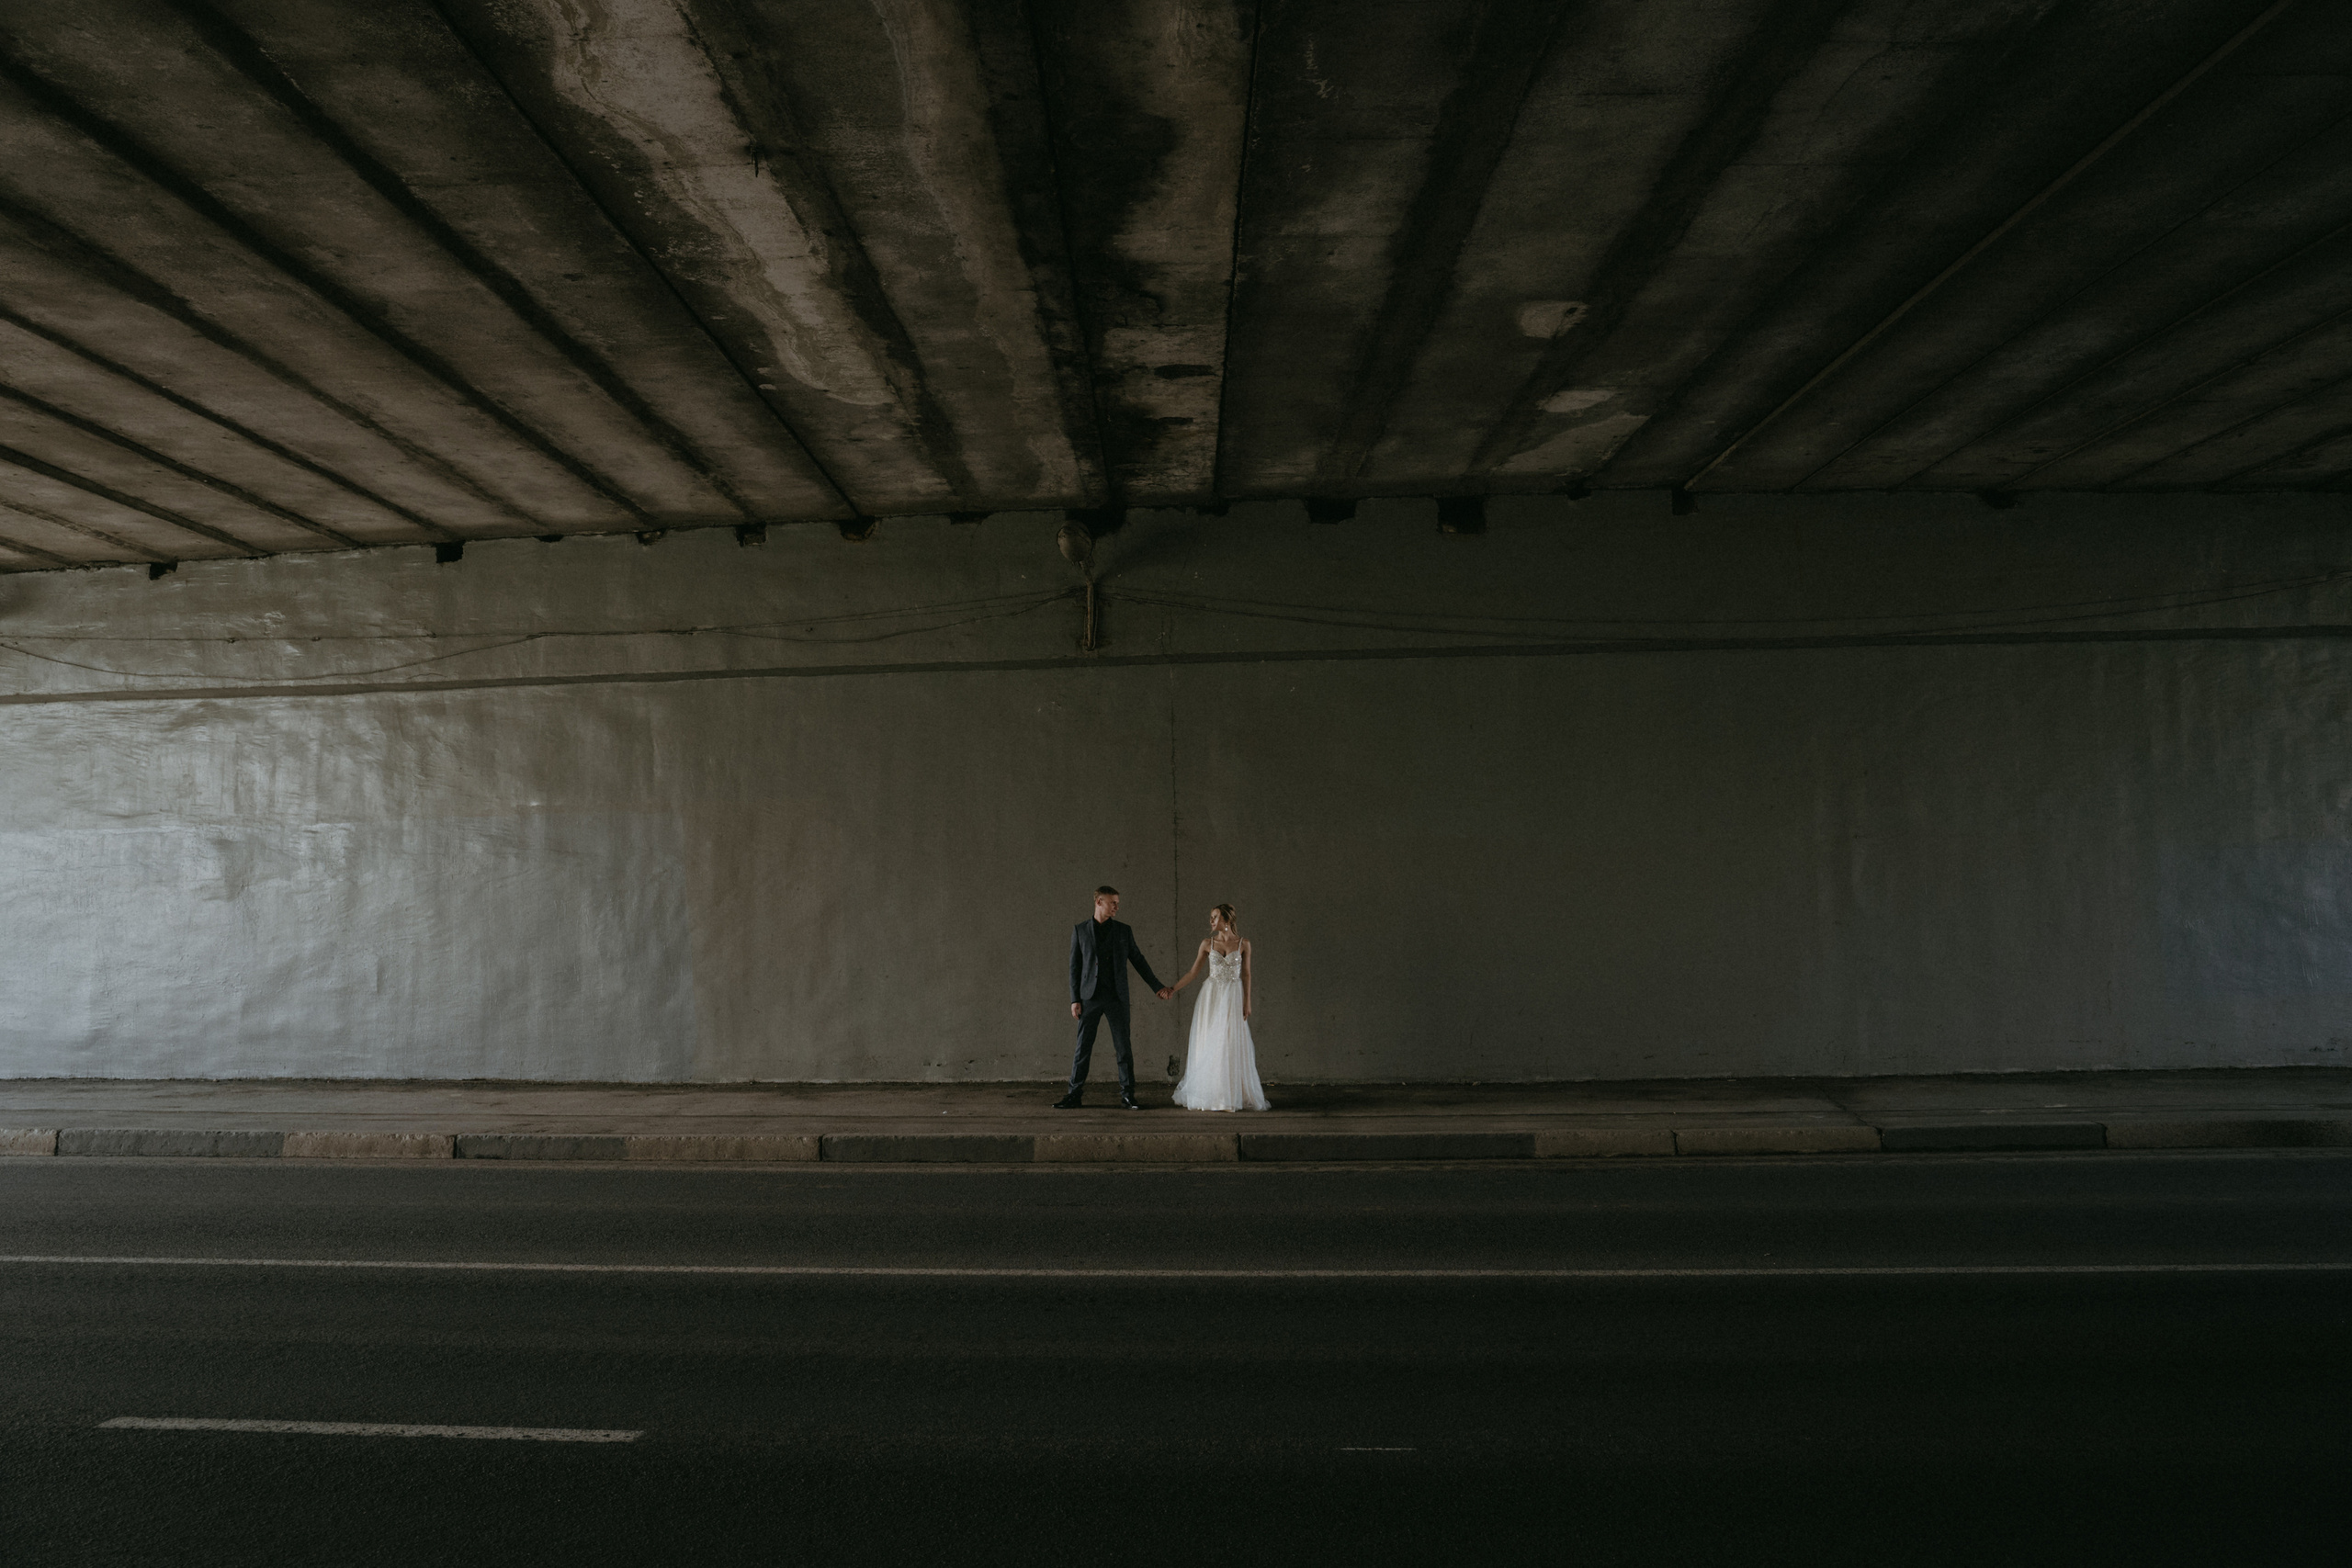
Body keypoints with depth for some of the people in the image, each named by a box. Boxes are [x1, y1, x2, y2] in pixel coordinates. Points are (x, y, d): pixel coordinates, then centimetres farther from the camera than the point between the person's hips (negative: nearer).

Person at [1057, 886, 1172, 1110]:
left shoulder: (1124, 931, 8)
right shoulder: (1080, 931, 4)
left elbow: (1138, 961, 13)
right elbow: (1074, 967, 4)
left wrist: (1157, 987, 10)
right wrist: (1074, 1000, -2)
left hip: (1117, 998, 1)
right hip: (1089, 997, -1)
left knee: (1123, 1048, 1)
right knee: (1083, 1048, 1)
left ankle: (1127, 1095, 9)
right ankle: (1074, 1095, 7)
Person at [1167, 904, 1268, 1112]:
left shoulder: (1243, 943, 0)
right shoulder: (1208, 944, 3)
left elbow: (1246, 975, 4)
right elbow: (1193, 972, 7)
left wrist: (1247, 1002, 1)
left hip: (1233, 998, -1)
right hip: (1211, 997, 1)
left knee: (1231, 1046, -1)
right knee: (1208, 1046, 2)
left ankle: (1230, 1097, 8)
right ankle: (1207, 1096, 10)